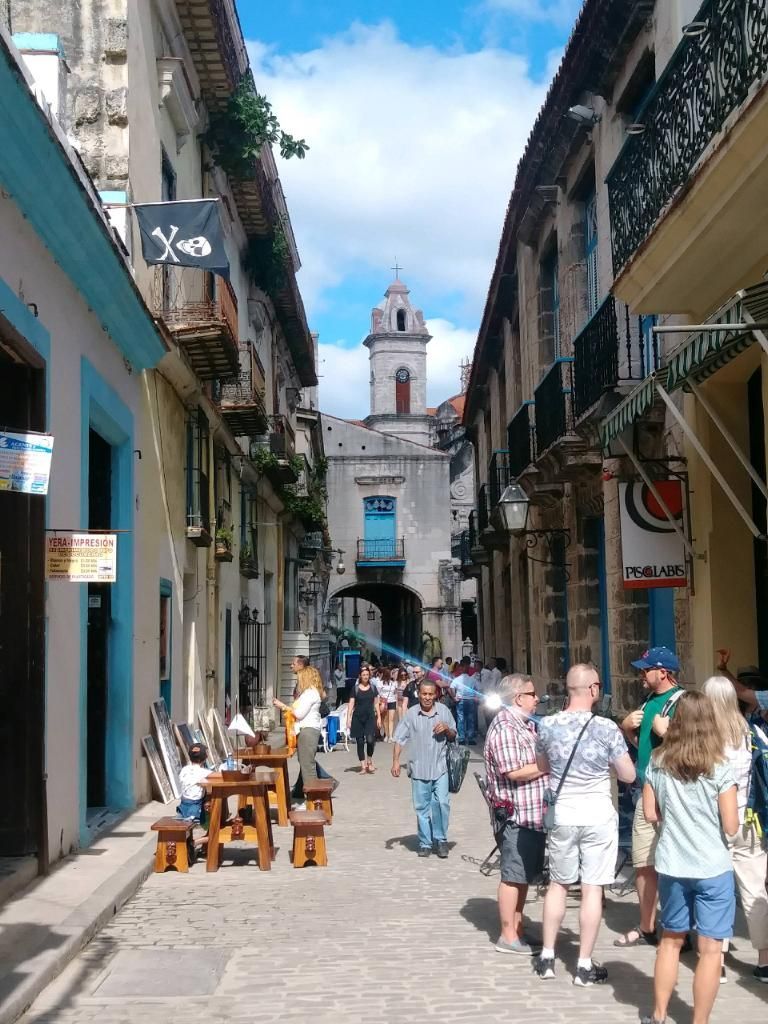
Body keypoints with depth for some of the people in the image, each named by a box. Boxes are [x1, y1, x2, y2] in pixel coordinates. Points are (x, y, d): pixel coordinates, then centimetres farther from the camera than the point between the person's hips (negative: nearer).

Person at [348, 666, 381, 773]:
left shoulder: (373, 688, 7)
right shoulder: (355, 688, 2)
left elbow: (376, 703, 11)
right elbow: (351, 704, 3)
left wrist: (379, 717, 6)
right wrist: (349, 718, -4)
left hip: (370, 717, 0)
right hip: (358, 717, 0)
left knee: (370, 739, -16)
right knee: (360, 741, 2)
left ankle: (369, 761, 6)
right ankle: (363, 765, 10)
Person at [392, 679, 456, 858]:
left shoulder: (444, 711, 1)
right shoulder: (411, 713, -2)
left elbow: (453, 736, 12)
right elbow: (400, 738, 0)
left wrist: (447, 729, -10)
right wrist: (395, 761, -8)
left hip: (440, 767, 0)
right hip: (419, 769, 0)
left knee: (442, 803, -10)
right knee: (422, 807, 7)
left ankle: (440, 839, 8)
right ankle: (425, 843, 19)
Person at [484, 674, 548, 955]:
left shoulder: (525, 725, 16)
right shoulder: (505, 727, -17)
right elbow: (515, 772, -23)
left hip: (533, 813, 10)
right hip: (516, 814, -10)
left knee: (525, 876, 16)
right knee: (513, 876, -1)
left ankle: (518, 930, 25)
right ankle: (508, 937, 7)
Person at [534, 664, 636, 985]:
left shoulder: (547, 725, -4)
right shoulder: (607, 728, -14)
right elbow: (629, 775, -6)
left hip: (562, 815, 3)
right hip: (598, 815, -3)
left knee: (558, 884, 17)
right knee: (592, 890, 4)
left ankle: (547, 957, 22)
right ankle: (584, 966, 9)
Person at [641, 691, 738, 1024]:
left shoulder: (658, 763, -2)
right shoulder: (719, 769, -12)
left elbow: (650, 814, 4)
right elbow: (731, 827, -11)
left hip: (672, 866, 4)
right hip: (713, 869, -4)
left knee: (670, 940, 19)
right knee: (710, 948, 5)